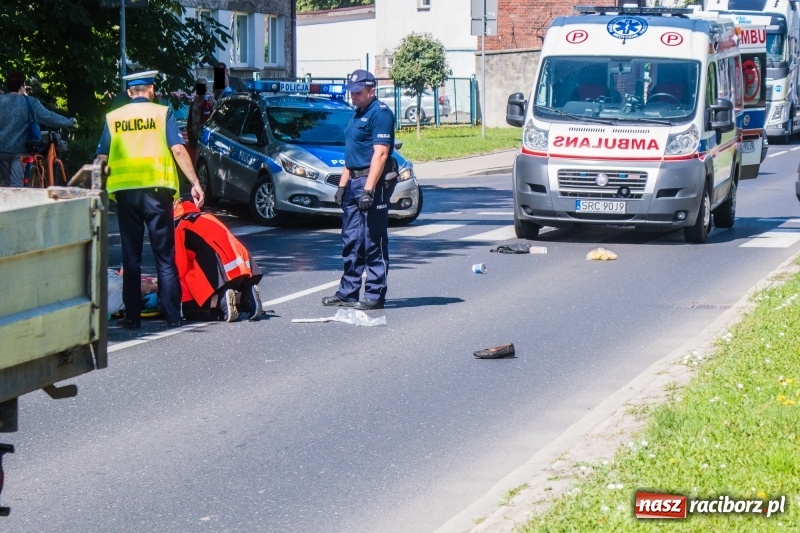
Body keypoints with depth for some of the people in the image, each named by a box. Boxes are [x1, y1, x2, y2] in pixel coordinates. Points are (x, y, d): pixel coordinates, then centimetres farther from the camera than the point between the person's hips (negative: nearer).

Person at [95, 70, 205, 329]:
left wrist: (97, 189, 18)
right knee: (165, 256, 3)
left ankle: (132, 315, 7)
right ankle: (172, 315, 1)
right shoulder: (162, 113, 2)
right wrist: (195, 184, -5)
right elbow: (178, 150, -7)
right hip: (157, 190, -2)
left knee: (131, 256, 8)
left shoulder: (113, 118, 9)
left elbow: (101, 159, 7)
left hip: (125, 191, 2)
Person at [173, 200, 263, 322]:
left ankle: (221, 300, -17)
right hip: (243, 268, 7)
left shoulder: (179, 228, 8)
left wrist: (185, 299, 11)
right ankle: (247, 297, 1)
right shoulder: (207, 217, 29)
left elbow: (181, 267, 3)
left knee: (191, 310, 8)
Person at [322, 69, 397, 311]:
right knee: (351, 241, 12)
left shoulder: (380, 113, -12)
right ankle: (347, 292, 18)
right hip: (354, 182, 10)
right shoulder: (357, 114, 18)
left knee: (373, 241, -5)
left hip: (374, 182, -10)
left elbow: (380, 153, -19)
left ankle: (375, 295, -2)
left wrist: (368, 189, -24)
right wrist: (343, 184, 18)